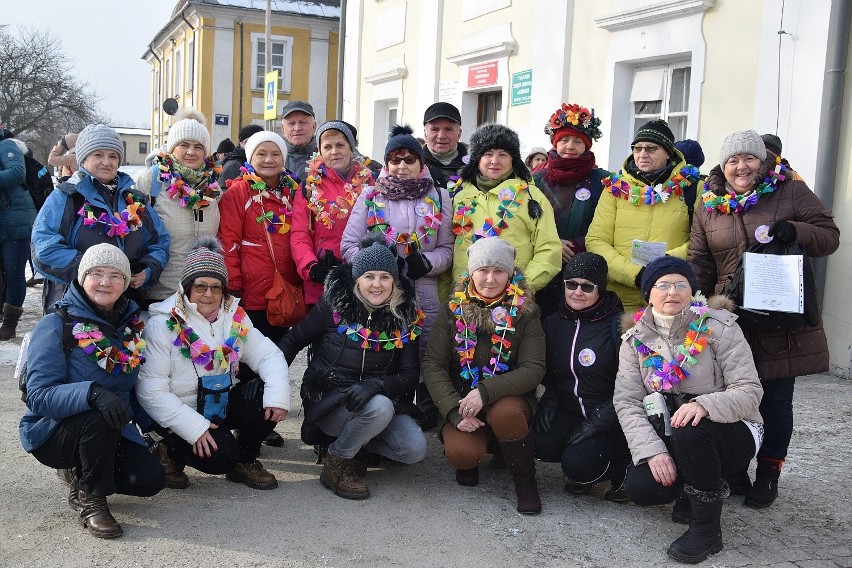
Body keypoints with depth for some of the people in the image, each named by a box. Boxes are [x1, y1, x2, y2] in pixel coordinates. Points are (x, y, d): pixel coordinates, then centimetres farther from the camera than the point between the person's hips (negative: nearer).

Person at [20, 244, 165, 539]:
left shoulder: (132, 324, 2)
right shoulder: (56, 326, -15)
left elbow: (140, 385, 14)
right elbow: (39, 396, -25)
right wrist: (92, 393, -41)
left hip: (112, 432, 5)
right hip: (52, 432, -5)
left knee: (151, 479, -16)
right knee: (99, 416, -36)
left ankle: (79, 472, 13)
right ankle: (90, 498, -12)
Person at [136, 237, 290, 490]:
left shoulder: (235, 317, 1)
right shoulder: (163, 325, -15)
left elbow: (267, 353, -5)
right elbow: (151, 391, -20)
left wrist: (278, 392, -26)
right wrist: (195, 427, -27)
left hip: (223, 405, 5)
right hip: (179, 412, -5)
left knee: (269, 399, -19)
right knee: (220, 457, -28)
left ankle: (244, 461, 4)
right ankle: (171, 453, 4)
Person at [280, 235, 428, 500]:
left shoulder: (406, 317, -3)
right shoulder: (334, 304, -8)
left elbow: (409, 376, -5)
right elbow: (293, 340, 1)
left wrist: (376, 385, -25)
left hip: (380, 400, 3)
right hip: (329, 402, -3)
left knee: (415, 450, -20)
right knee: (380, 407, -33)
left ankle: (356, 439, 8)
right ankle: (336, 463, -7)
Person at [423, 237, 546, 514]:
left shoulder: (524, 312, -3)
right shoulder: (454, 310, 1)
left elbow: (534, 369, -11)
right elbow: (433, 364, -4)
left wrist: (486, 391, -26)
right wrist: (454, 411, -19)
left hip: (509, 398, 0)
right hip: (461, 400, 0)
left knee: (504, 412, -36)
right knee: (461, 453, -29)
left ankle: (526, 482, -8)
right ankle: (471, 461, 11)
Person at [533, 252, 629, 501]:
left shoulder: (618, 326, -10)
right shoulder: (553, 322, 5)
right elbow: (547, 373, 16)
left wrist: (597, 424, -16)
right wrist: (549, 399, -3)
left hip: (607, 418, -4)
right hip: (568, 410, 5)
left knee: (577, 464, -26)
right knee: (540, 444, -25)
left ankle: (620, 467, 8)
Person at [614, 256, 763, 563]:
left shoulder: (718, 326, -11)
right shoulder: (635, 338, -2)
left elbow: (750, 390, -17)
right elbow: (626, 401, -9)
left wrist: (704, 405, -37)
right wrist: (653, 450, -24)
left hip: (730, 432, -3)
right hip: (669, 437, 4)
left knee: (690, 431, -36)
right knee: (641, 488, -23)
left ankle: (707, 528, -15)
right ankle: (706, 488, 12)